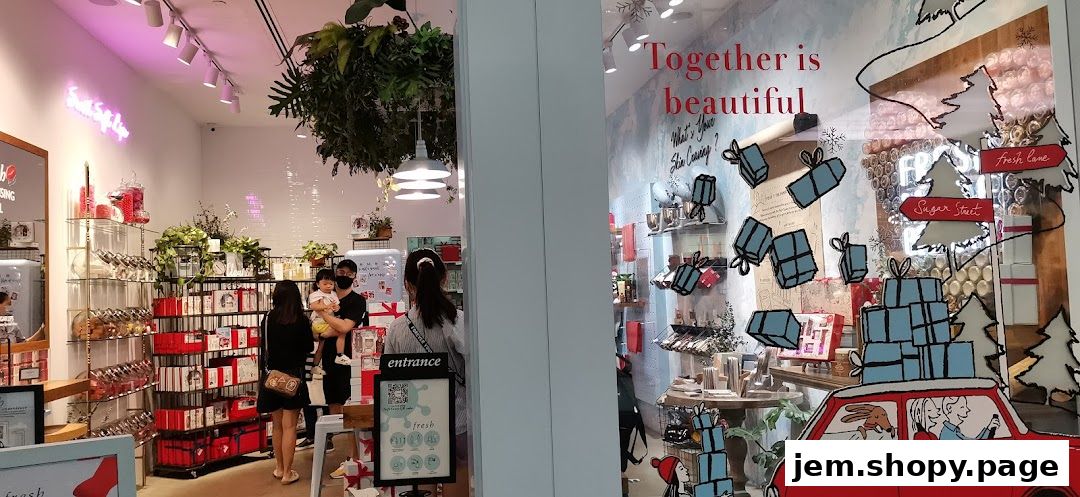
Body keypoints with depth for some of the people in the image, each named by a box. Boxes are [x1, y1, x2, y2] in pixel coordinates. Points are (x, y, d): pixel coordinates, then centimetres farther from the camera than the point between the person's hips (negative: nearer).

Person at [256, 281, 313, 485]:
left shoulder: (268, 318, -6)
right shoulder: (301, 320, -11)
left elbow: (265, 345, 5)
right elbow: (309, 347, 1)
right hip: (293, 376, -3)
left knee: (277, 425, 17)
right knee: (289, 426, 3)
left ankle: (279, 468, 28)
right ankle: (287, 473, 6)